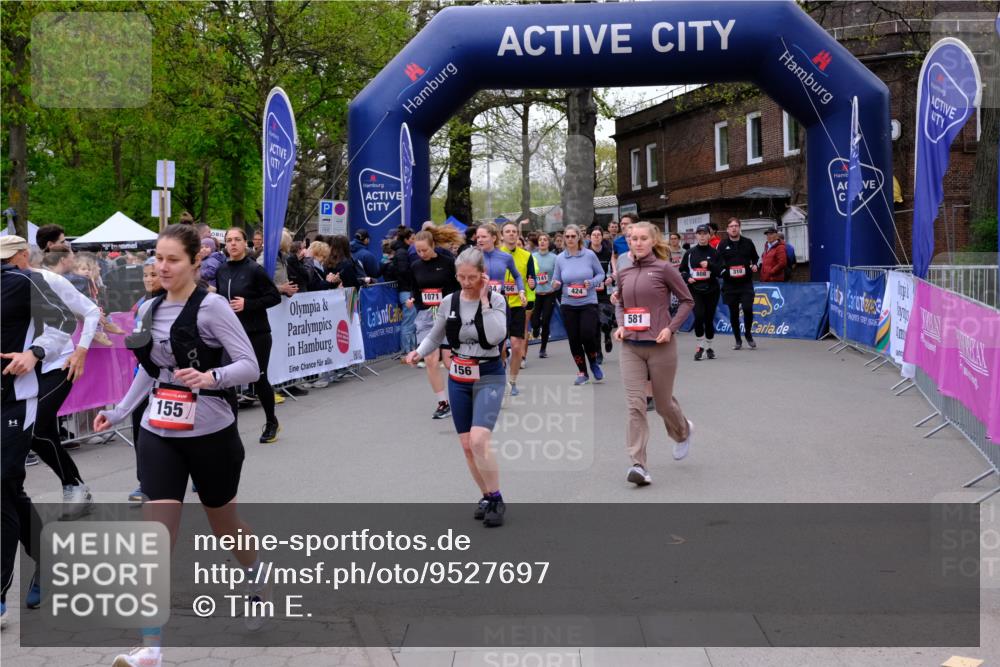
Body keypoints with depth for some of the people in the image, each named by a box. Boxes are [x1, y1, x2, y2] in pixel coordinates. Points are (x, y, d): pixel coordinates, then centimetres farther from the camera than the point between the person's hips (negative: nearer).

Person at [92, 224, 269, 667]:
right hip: (158, 434, 4)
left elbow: (250, 366, -16)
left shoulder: (211, 306, -13)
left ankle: (258, 585, 47)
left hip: (211, 433, -4)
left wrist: (212, 376, -33)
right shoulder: (149, 309, 5)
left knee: (224, 524, 15)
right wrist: (120, 411, 19)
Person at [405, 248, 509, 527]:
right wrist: (418, 352, -8)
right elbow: (435, 336, 11)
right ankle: (487, 497, 25)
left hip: (488, 378, -4)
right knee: (467, 445, 7)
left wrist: (484, 299, -22)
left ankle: (496, 500, -4)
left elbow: (496, 336, -24)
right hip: (458, 380, 5)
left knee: (479, 440, -21)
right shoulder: (449, 302, 0)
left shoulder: (496, 300, -9)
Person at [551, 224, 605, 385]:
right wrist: (555, 284, -19)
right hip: (568, 305, 2)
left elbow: (601, 274, 5)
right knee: (574, 339, 5)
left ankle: (594, 363, 17)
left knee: (587, 335, -14)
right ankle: (582, 372, 21)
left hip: (588, 303, -2)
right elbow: (556, 281, 5)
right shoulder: (560, 258, 0)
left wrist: (592, 283, -14)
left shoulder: (589, 255, -5)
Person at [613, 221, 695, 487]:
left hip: (660, 346, -3)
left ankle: (683, 431, 46)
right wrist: (621, 325, 5)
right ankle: (638, 465, -9)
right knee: (635, 405, -8)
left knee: (663, 403, 12)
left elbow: (687, 300, 0)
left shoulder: (664, 268, -5)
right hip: (630, 347, 3)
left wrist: (671, 328, -11)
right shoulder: (624, 273, 8)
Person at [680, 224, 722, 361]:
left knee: (709, 319, 5)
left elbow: (721, 271, -4)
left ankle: (708, 347, 25)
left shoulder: (715, 253, 2)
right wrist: (687, 278, -5)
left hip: (711, 290, 0)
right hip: (695, 289, 0)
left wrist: (709, 265, -19)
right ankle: (699, 346, 0)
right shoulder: (690, 253, 5)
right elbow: (682, 270, 15)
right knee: (699, 316, -17)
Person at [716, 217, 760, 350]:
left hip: (746, 283, 0)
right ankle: (738, 340, 18)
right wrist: (724, 271, -20)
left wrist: (755, 265, 0)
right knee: (733, 313, 5)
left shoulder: (748, 243, 7)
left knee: (747, 309, -13)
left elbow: (755, 258, 20)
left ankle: (748, 334, 13)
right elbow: (718, 264, -1)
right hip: (730, 284, 0)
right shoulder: (722, 245, 3)